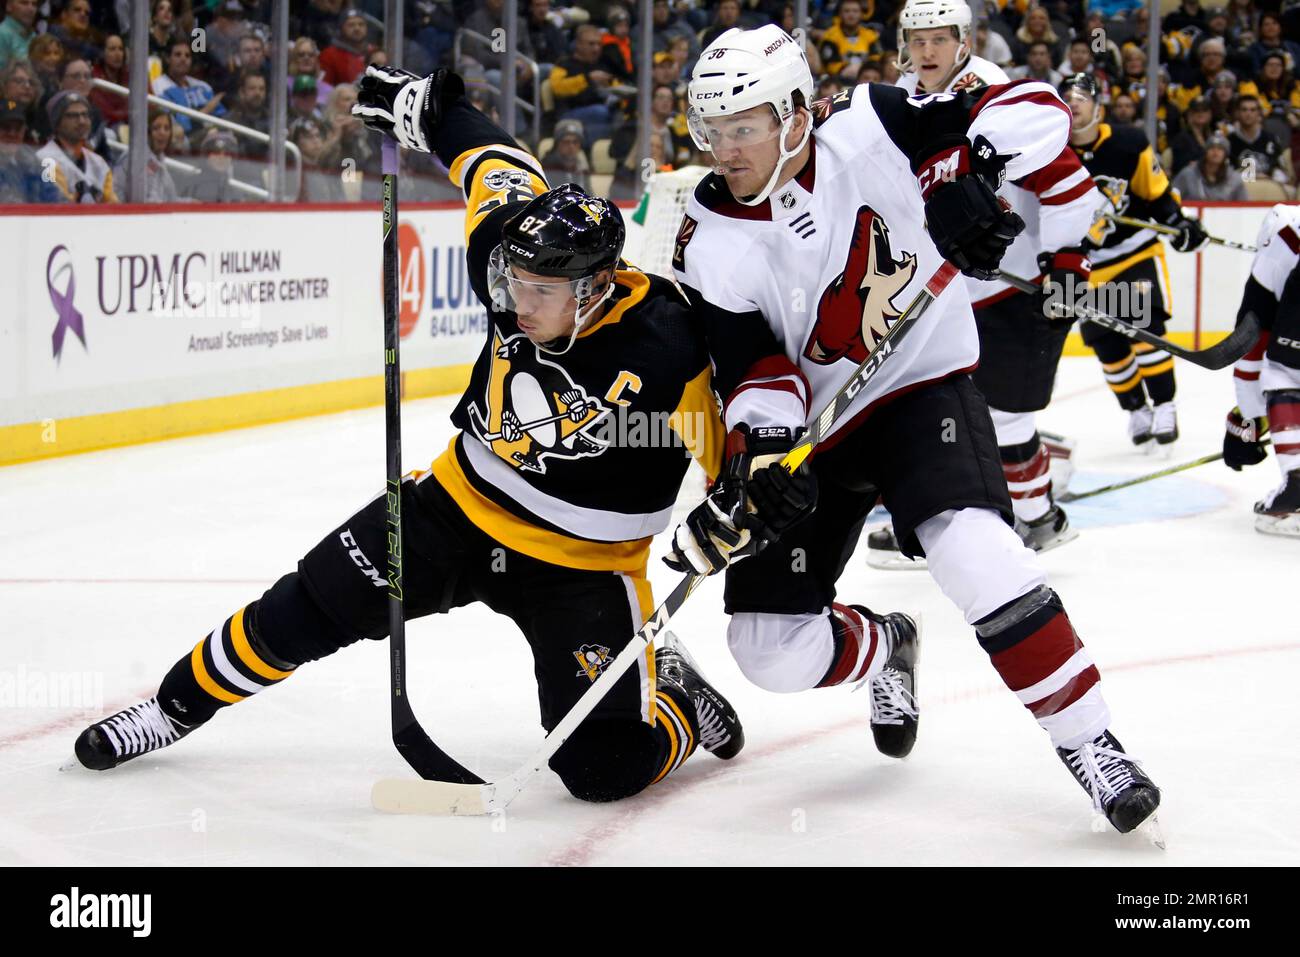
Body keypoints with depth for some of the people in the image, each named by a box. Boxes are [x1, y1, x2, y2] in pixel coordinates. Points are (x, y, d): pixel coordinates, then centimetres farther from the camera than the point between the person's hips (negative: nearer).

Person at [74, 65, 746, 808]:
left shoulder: (666, 357, -30)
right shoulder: (527, 267, -15)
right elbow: (502, 172, 4)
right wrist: (427, 111, 15)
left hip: (580, 569, -4)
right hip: (460, 506, 4)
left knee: (606, 767, -13)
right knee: (300, 615, 0)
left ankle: (679, 703, 20)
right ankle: (177, 707, 24)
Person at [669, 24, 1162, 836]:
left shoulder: (870, 132, -17)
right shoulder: (711, 243, -10)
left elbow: (1035, 110, -19)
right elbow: (753, 368, -12)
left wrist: (969, 174, -37)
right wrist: (759, 454, -31)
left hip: (921, 384, -3)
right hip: (810, 429, 4)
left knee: (972, 547, -31)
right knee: (771, 650, -2)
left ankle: (1089, 742, -17)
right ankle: (883, 649, 34)